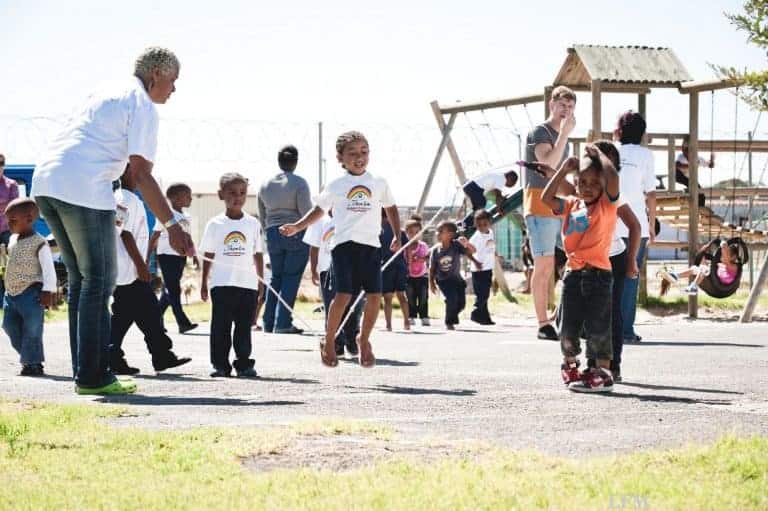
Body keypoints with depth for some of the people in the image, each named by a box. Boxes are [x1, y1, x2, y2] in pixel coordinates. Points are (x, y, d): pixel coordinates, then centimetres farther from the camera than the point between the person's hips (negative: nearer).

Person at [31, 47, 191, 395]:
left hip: (45, 183, 9)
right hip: (84, 189, -9)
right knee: (99, 282, -2)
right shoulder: (142, 105, -1)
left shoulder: (107, 93, 26)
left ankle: (84, 372, 17)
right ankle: (93, 377, -3)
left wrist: (103, 208, 32)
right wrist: (171, 225, -8)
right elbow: (140, 174, -9)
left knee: (80, 279, 15)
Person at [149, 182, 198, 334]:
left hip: (180, 256, 8)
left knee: (169, 290, 11)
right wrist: (148, 256, -5)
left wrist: (194, 256, 17)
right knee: (173, 290, -10)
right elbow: (154, 237, -4)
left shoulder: (186, 218, 14)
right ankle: (183, 322, -17)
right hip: (167, 255, -8)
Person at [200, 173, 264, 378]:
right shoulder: (215, 224, 3)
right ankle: (220, 364, 2)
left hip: (247, 284, 1)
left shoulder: (253, 224, 7)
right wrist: (204, 283, 6)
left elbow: (258, 254, 11)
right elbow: (208, 256, 7)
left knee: (244, 326, 6)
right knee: (221, 326, -1)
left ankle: (244, 364, 11)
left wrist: (261, 281, 9)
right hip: (221, 284, -1)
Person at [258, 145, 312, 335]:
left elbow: (262, 216, 14)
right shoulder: (299, 182, -7)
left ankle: (269, 322, 12)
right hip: (296, 234, -5)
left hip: (273, 234, 5)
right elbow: (306, 211, -13)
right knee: (291, 278, -3)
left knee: (276, 277, 14)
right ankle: (283, 323, -8)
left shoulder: (266, 184, 10)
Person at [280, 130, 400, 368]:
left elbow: (391, 208, 24)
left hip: (371, 244, 2)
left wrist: (397, 236, 16)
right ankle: (328, 342, 5)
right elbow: (319, 209, 13)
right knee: (343, 295, -13)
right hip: (344, 243, -2)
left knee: (374, 295, -5)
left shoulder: (378, 183, 11)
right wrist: (297, 226, 1)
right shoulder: (336, 185, 7)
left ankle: (364, 339, 18)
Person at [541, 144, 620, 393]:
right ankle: (570, 364, 31)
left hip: (598, 273, -5)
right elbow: (547, 198, 4)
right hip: (573, 272, 5)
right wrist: (564, 170, 6)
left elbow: (612, 175, -19)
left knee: (596, 326, -4)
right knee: (568, 326, 12)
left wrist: (598, 154, -5)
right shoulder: (572, 205, 11)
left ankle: (603, 373, 4)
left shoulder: (607, 204, -3)